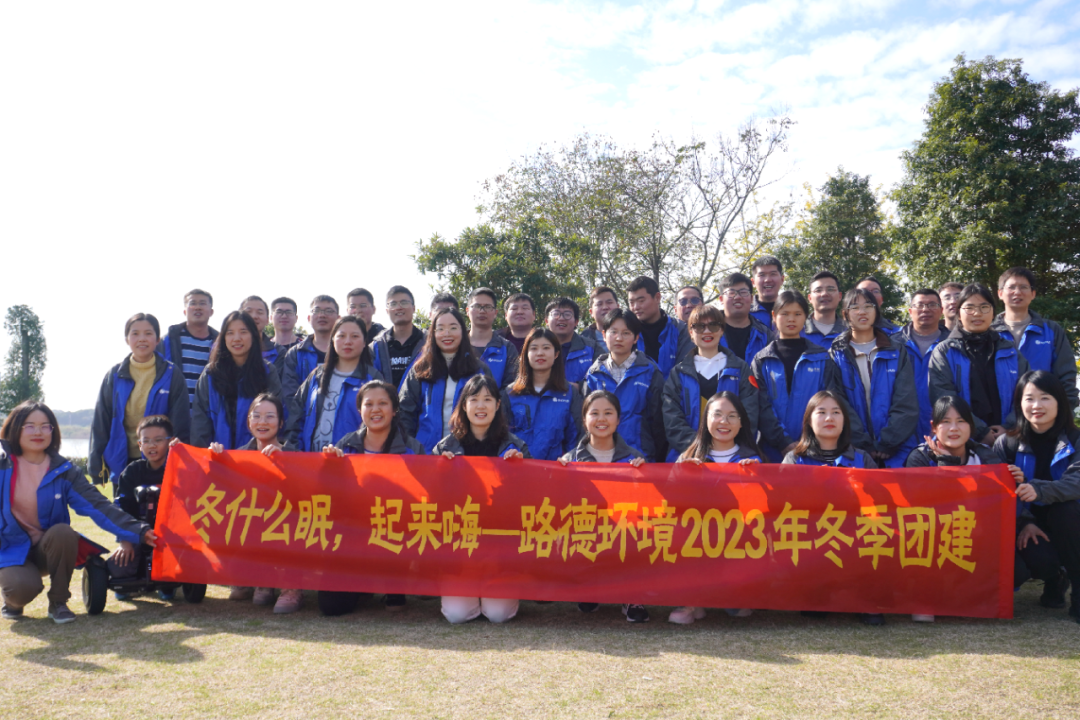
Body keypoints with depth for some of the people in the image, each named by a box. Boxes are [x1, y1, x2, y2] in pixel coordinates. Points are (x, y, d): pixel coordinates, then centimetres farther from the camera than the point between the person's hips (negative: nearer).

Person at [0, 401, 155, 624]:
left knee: (63, 532, -32)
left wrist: (137, 531, -23)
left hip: (49, 548, 2)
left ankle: (58, 601, -10)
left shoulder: (63, 471, -5)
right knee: (23, 588, -30)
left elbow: (97, 505, -12)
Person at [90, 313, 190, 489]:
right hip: (122, 464, 2)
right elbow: (100, 424, 9)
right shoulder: (114, 376, 7)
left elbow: (181, 426, 2)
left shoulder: (172, 375, 1)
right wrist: (97, 467, 5)